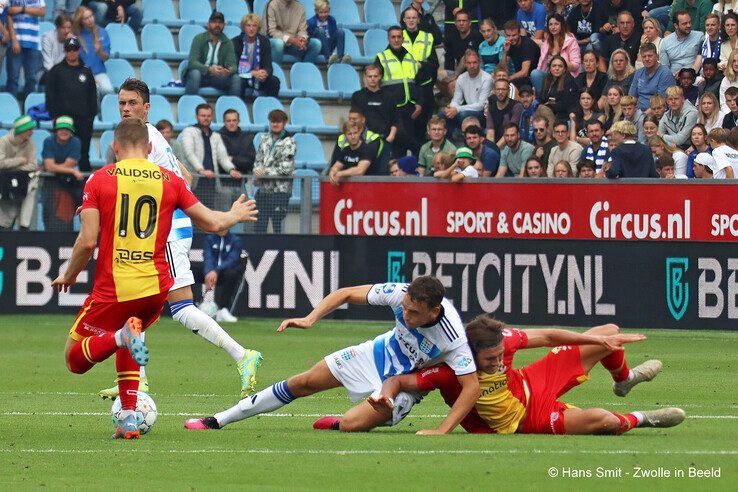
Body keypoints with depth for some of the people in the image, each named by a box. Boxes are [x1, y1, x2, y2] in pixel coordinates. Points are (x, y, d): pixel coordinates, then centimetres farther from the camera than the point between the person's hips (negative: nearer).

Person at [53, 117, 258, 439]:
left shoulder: (100, 180, -2)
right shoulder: (169, 181, 5)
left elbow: (87, 241, -9)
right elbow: (212, 223, 9)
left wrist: (69, 275, 9)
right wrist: (235, 216, 32)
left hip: (112, 289, -3)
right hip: (156, 288, 4)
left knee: (75, 359, 9)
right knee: (124, 345, 31)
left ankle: (123, 336, -21)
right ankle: (129, 418, 13)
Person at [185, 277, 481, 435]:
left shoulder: (454, 339, -37)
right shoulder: (400, 293, -27)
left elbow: (472, 386, -33)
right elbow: (347, 294, -15)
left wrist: (441, 432, -40)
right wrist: (310, 318, -27)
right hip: (383, 352, 4)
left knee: (351, 424, -26)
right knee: (303, 383, 6)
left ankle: (334, 425, 15)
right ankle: (218, 421, 18)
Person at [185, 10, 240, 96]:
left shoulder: (227, 42, 2)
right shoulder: (199, 39, -8)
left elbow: (232, 64, -6)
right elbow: (192, 62, -19)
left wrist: (230, 70, -33)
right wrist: (209, 69, -37)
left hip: (218, 78, 3)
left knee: (236, 78, -22)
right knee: (195, 73, -35)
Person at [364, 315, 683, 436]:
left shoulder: (500, 341, -25)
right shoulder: (450, 371, -35)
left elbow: (546, 336, -11)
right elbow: (402, 380, -28)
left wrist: (601, 340, -11)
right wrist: (386, 393, -53)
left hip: (534, 382, 5)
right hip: (526, 420, -5)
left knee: (609, 333, 8)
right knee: (603, 420, -25)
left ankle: (624, 379, 48)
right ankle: (637, 420, 15)